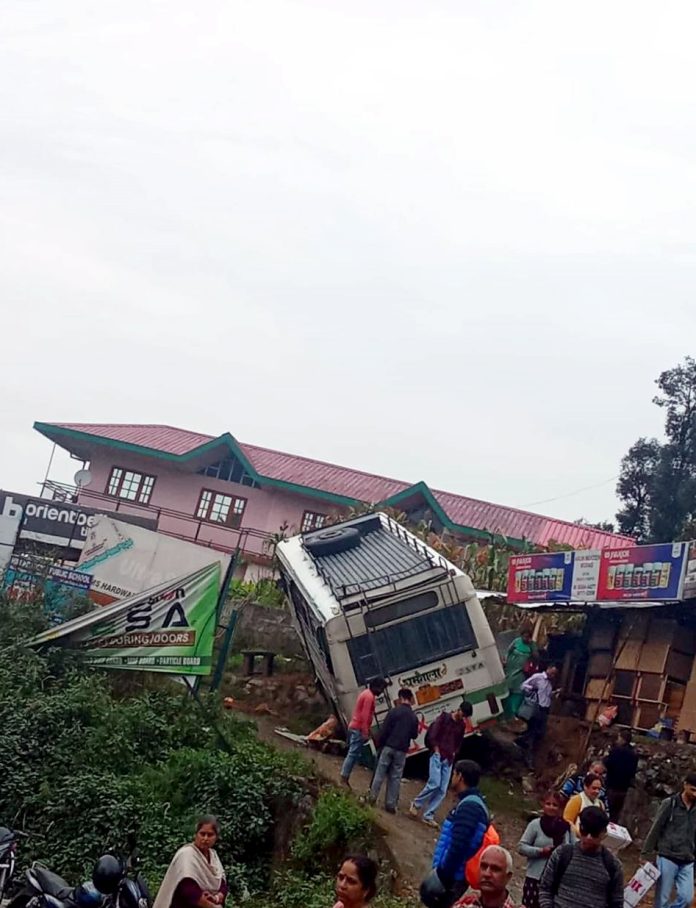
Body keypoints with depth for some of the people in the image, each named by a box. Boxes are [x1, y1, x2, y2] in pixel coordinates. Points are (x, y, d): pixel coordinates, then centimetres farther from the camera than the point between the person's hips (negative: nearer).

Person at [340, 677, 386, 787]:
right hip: (359, 729, -10)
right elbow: (365, 715, -21)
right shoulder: (369, 696, -14)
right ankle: (344, 779, -11)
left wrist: (366, 731, 22)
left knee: (353, 754, 10)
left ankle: (344, 778, 9)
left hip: (355, 727, 10)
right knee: (353, 754, -10)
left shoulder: (367, 694, 18)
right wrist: (365, 732, -22)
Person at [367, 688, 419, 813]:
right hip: (402, 751, 3)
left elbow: (384, 730, -9)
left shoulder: (394, 711, -8)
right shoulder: (413, 716, 5)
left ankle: (372, 797, 5)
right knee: (396, 777, 6)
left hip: (389, 747, -3)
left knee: (380, 773, 6)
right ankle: (391, 804, 6)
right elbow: (414, 735, 12)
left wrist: (379, 744, 1)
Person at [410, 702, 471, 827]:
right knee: (435, 784, -16)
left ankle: (428, 816, 5)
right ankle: (416, 804, 5)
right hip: (437, 756, -5)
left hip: (449, 759, 5)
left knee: (442, 790, -1)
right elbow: (432, 735, -8)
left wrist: (454, 753, 9)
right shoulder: (444, 717, -4)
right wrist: (437, 750, -9)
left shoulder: (462, 725, 11)